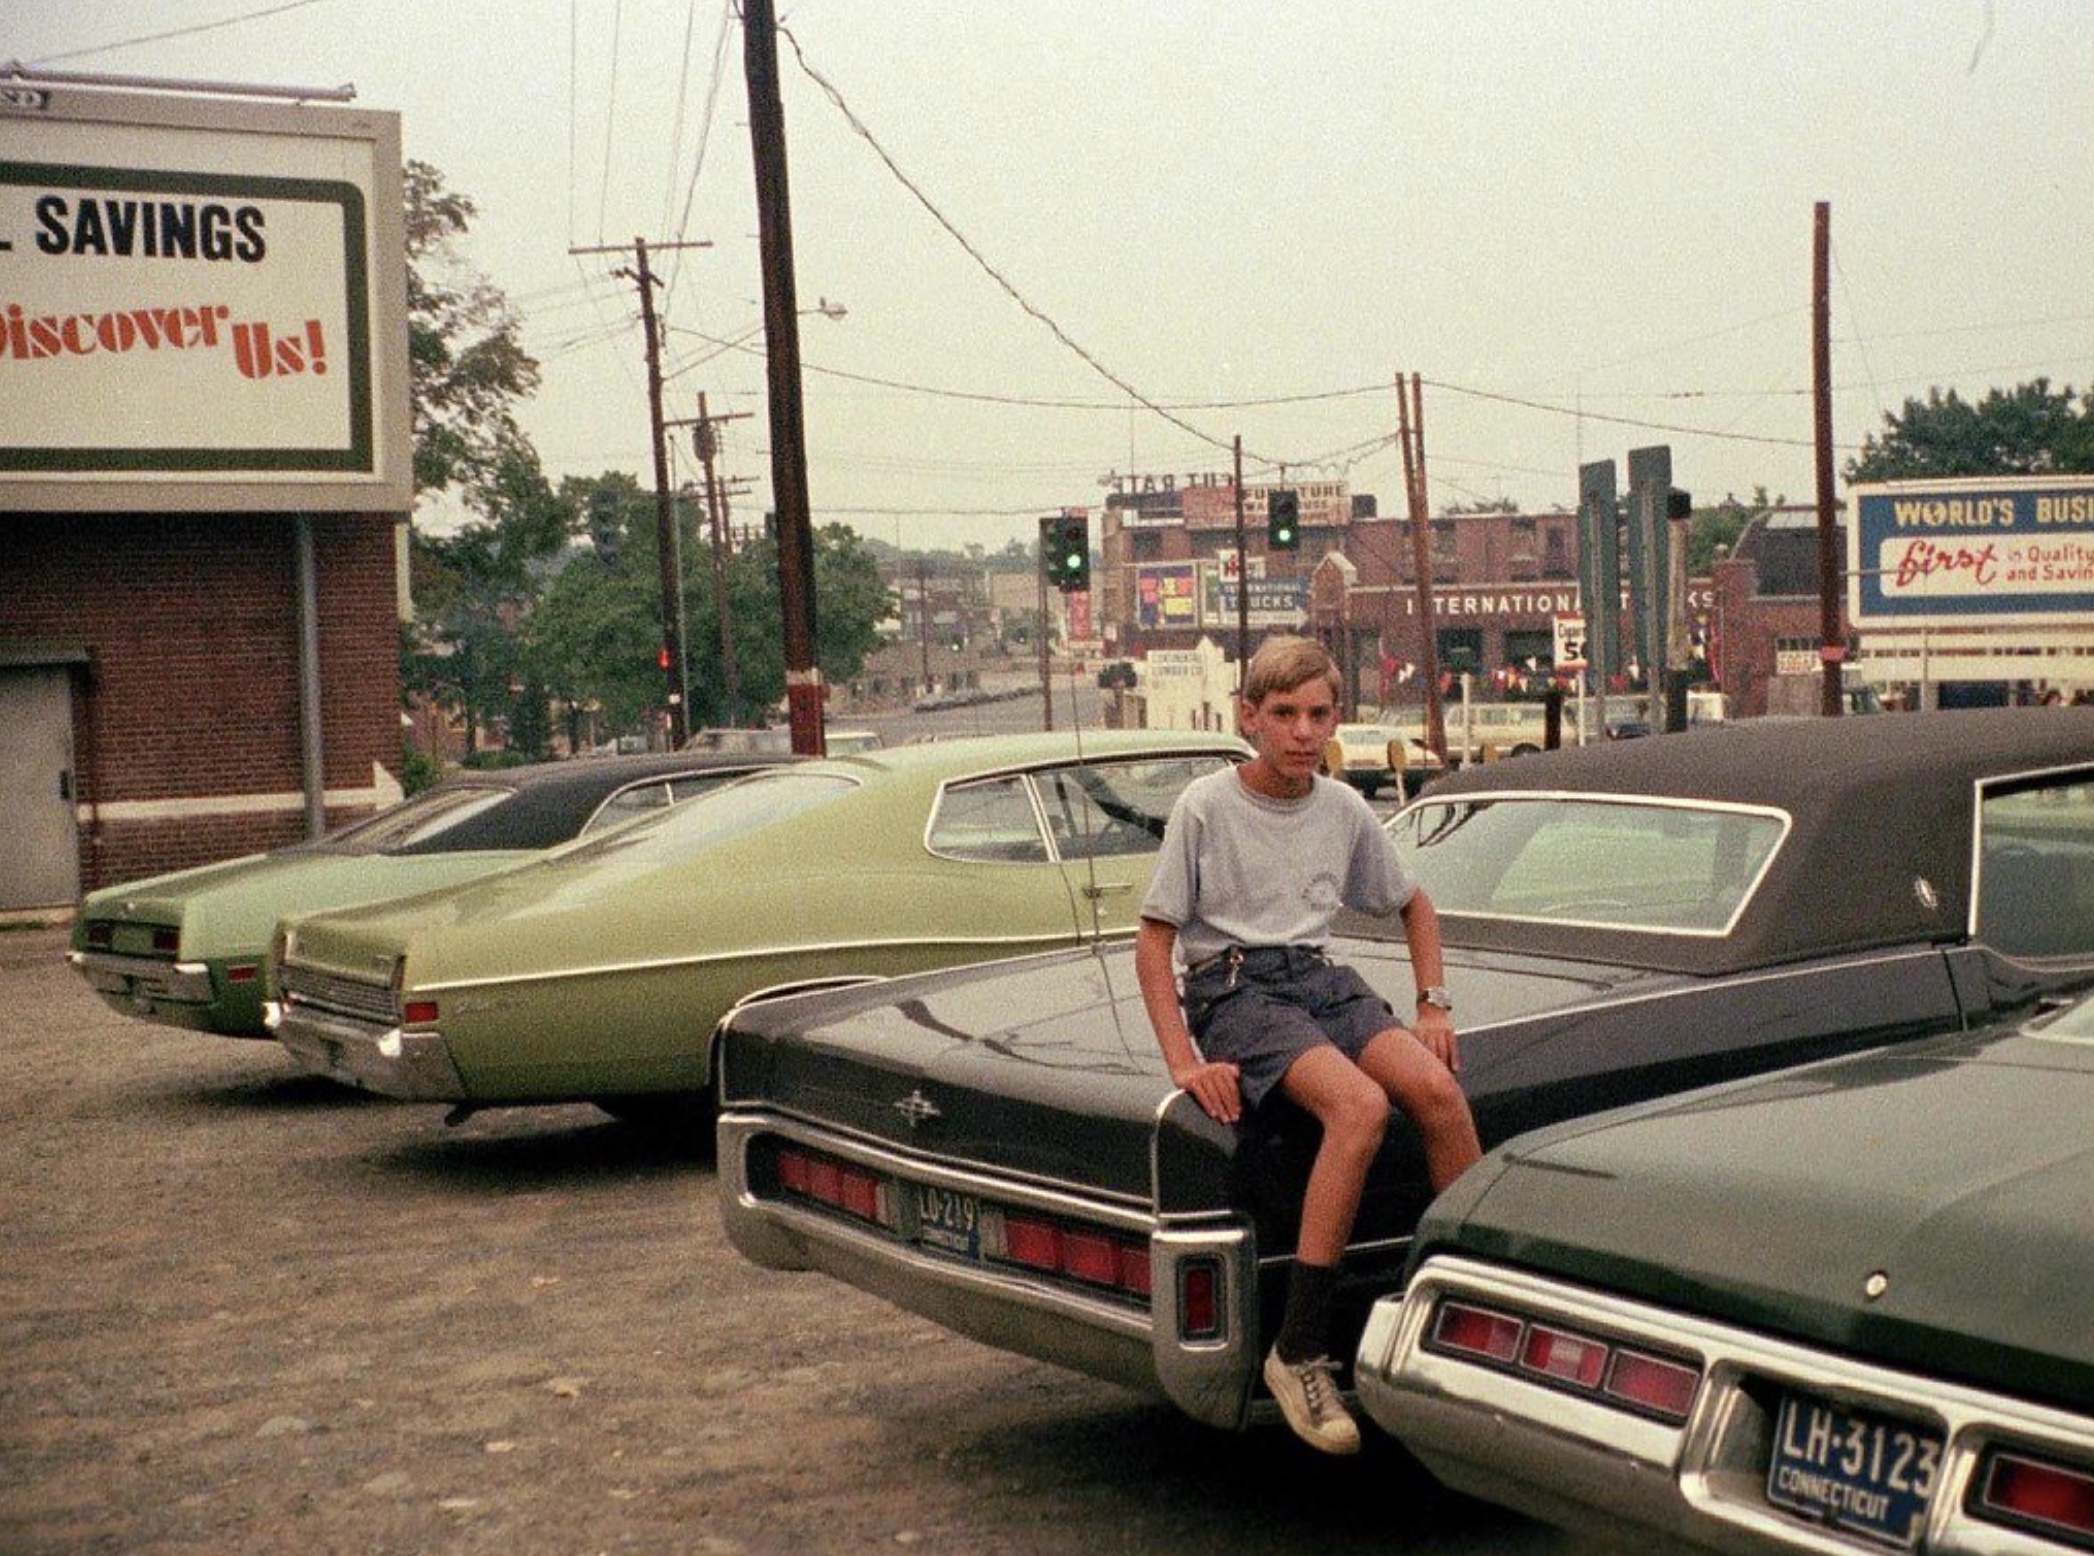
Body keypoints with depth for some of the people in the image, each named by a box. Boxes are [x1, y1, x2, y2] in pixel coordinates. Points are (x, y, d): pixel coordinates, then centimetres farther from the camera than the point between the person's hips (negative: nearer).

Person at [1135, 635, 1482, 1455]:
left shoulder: (1344, 809, 8)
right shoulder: (1205, 807, -5)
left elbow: (1414, 904, 24)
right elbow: (1153, 941, -5)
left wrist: (1435, 1005, 10)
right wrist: (1184, 1062, -16)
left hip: (1320, 978, 5)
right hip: (1231, 987, -5)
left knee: (1438, 1089, -25)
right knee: (1361, 1105, -33)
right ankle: (1298, 1354, -29)